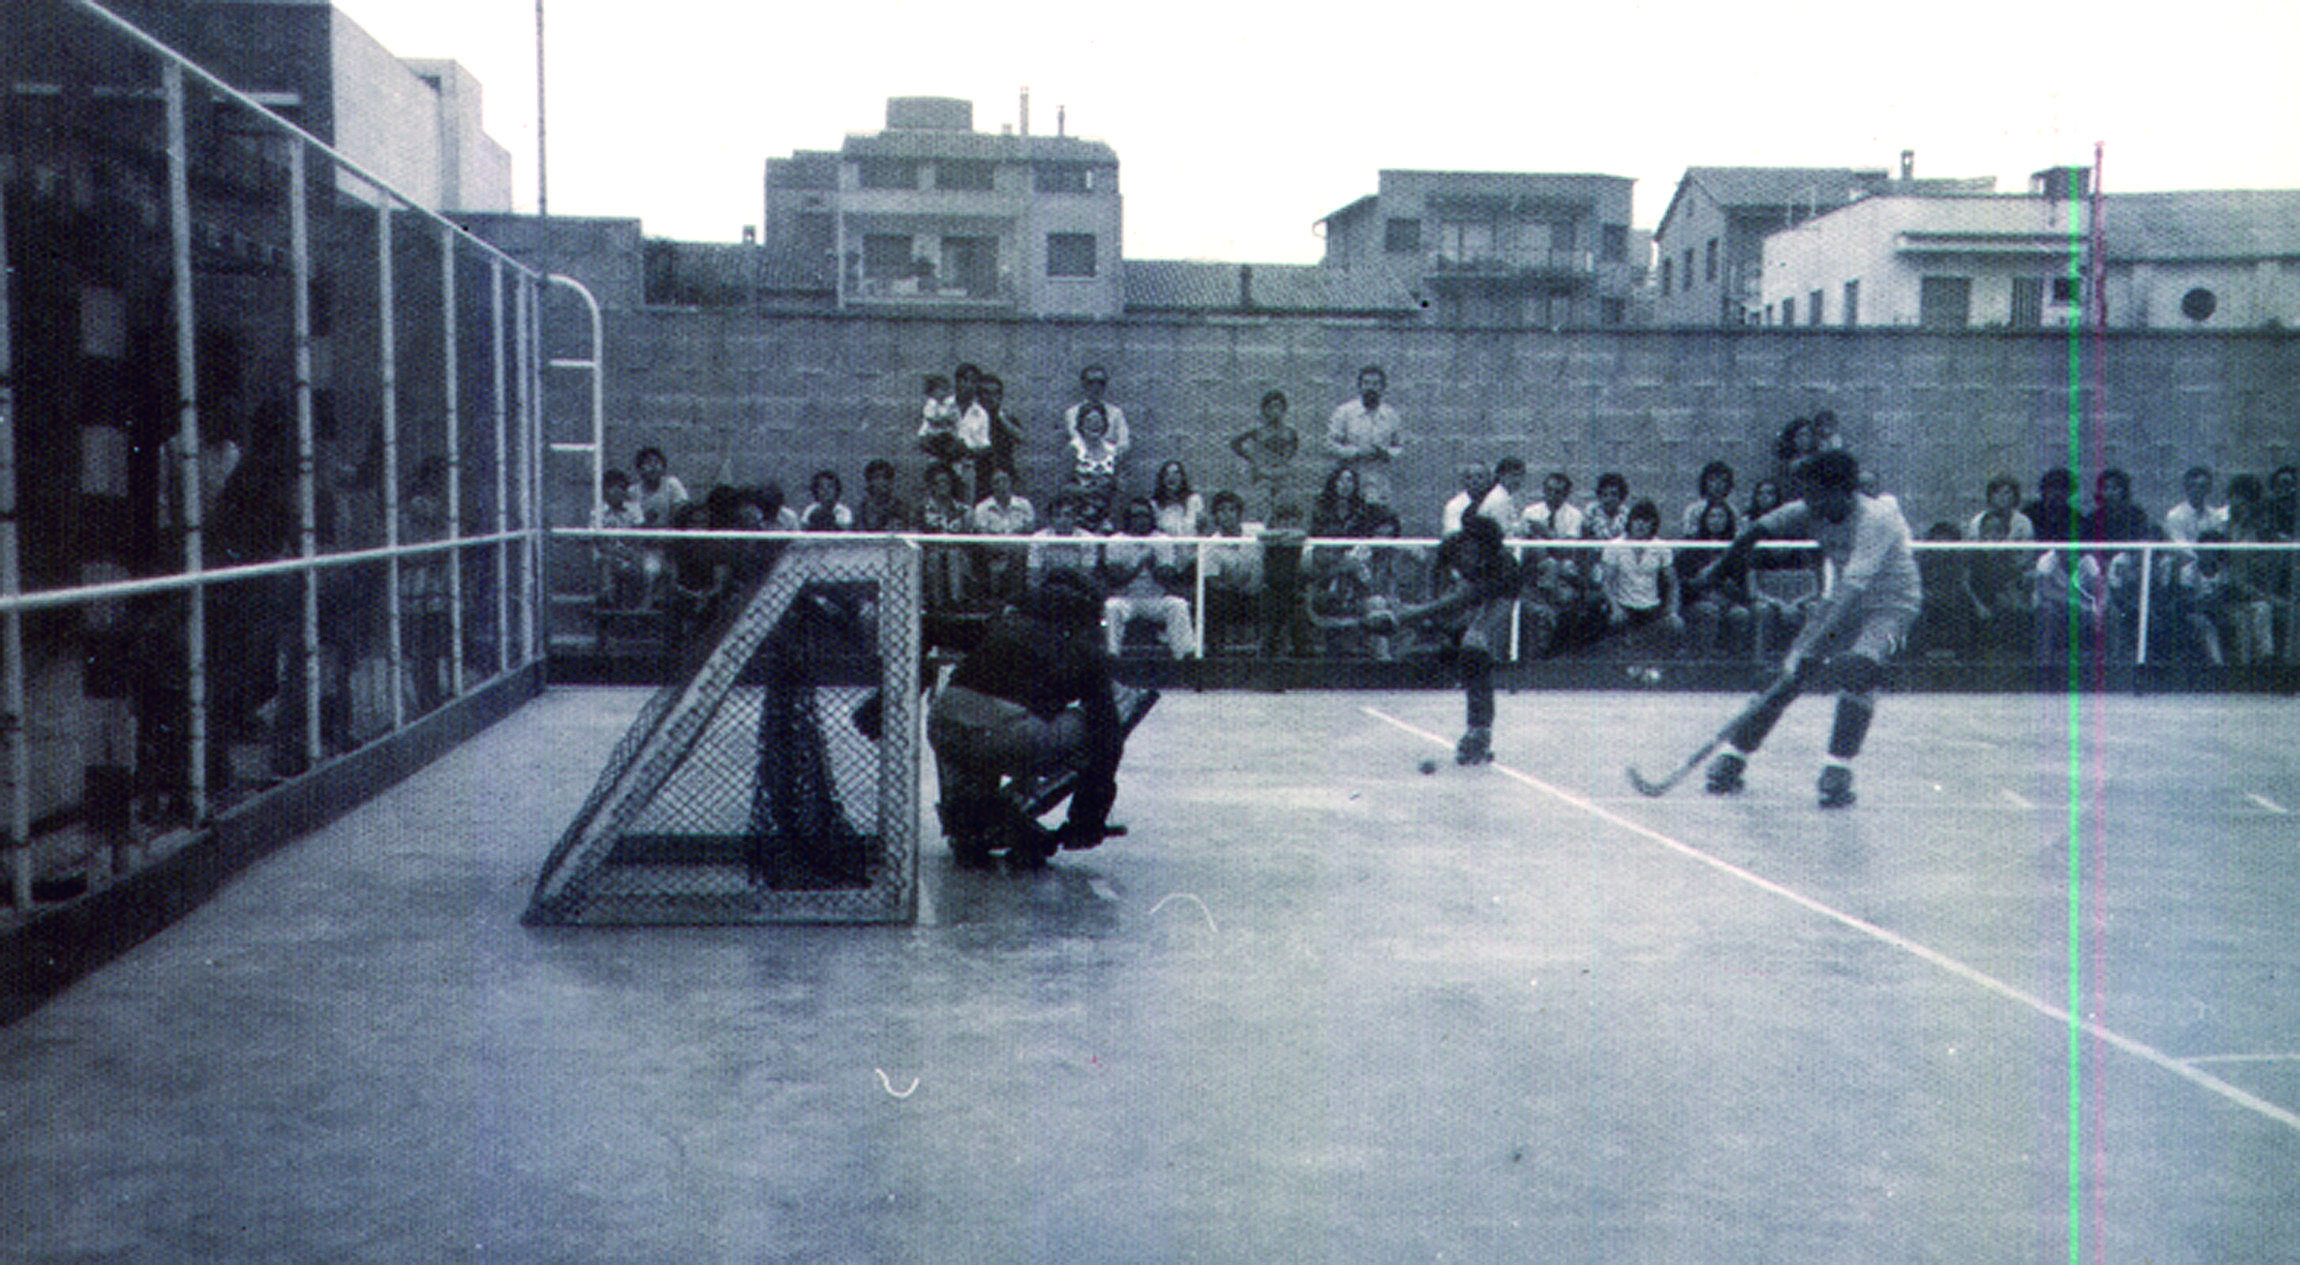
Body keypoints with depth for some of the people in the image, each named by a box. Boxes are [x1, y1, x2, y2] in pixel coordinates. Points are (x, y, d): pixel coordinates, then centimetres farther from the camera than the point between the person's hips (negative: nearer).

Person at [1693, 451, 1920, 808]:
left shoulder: (1876, 519, -30)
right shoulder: (1812, 512, -11)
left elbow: (1854, 587, -40)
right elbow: (1759, 529, 5)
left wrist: (1813, 645, -48)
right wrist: (1720, 564, 14)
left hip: (1892, 605, -5)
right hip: (1843, 602, 6)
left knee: (1858, 670, -31)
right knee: (1791, 676, -5)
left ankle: (1838, 773, -22)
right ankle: (1733, 756, 5)